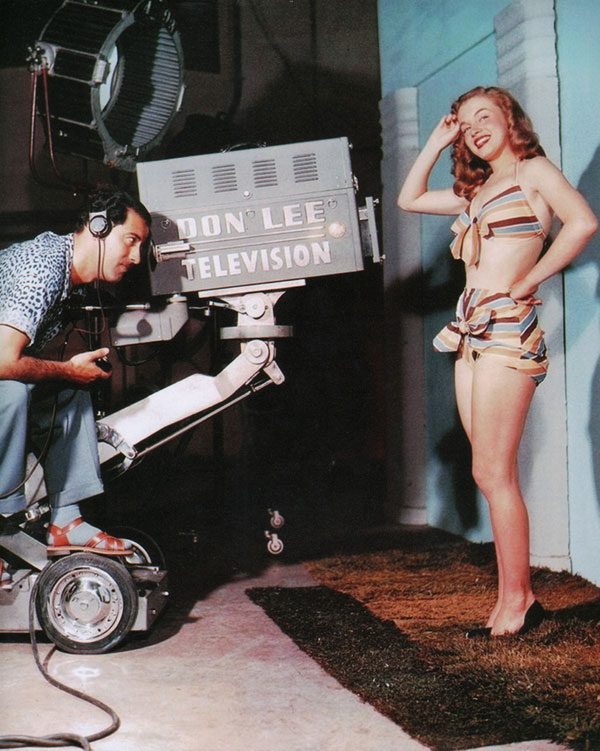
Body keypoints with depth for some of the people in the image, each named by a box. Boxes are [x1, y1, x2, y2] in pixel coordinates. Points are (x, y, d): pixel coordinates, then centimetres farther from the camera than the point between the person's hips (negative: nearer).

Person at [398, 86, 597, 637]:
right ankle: (516, 598, 13)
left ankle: (516, 601, -1)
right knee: (490, 474, 7)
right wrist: (437, 142, 24)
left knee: (494, 473, -9)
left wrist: (525, 282, -13)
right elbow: (409, 199, 30)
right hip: (471, 331, 8)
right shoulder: (476, 192, 21)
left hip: (507, 326, -8)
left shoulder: (533, 170, 0)